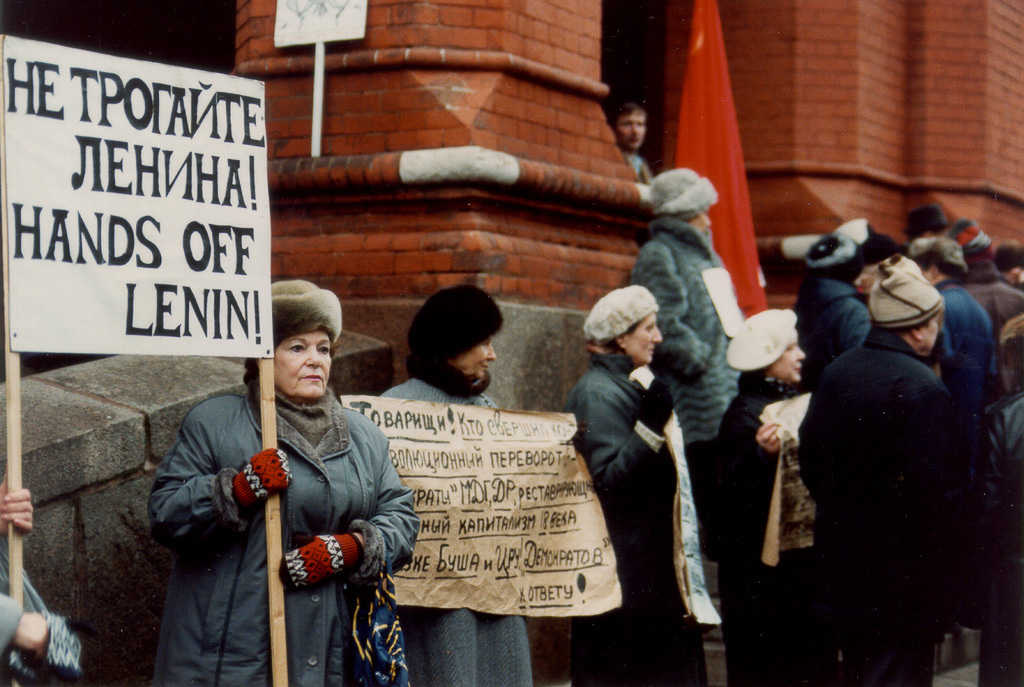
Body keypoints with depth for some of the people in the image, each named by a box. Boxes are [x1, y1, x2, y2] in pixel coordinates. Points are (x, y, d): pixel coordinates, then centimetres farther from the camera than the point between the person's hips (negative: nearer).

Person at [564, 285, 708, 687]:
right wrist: (650, 428, -30)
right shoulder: (596, 394, -15)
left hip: (650, 558, 10)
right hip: (617, 562, -10)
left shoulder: (630, 385, 15)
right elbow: (607, 479, -25)